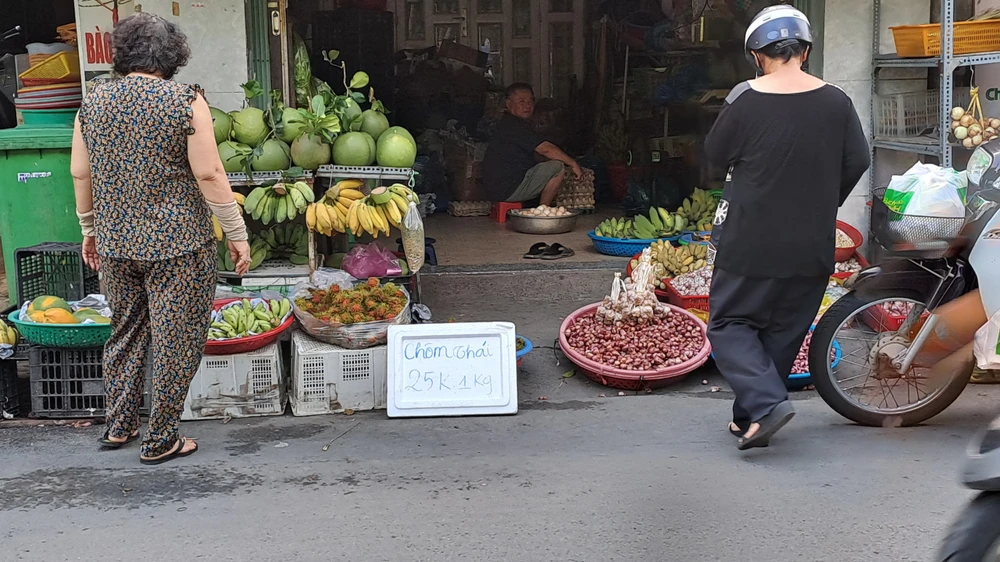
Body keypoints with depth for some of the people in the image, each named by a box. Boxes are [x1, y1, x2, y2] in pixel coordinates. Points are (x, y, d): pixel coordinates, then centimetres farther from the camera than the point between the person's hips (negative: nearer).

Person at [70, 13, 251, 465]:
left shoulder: (92, 103, 4)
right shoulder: (185, 102, -10)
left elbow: (80, 174, 9)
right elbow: (208, 175, -13)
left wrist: (90, 229, 21)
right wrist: (236, 234, -6)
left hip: (115, 241, 5)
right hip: (177, 242, -5)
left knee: (124, 333, 20)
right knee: (175, 341, 5)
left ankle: (118, 427, 28)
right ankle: (161, 441, 12)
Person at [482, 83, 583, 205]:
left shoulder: (507, 123, 19)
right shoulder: (513, 125, -16)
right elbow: (546, 149, -20)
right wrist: (573, 164, -10)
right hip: (508, 190, -11)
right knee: (557, 166, -14)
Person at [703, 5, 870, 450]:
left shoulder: (745, 102, -13)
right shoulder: (837, 103, -4)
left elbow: (715, 155, -1)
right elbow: (857, 163, 4)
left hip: (749, 242, -3)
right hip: (812, 247, 4)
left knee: (731, 325, 9)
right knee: (783, 334, 15)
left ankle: (766, 403, -11)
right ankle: (748, 421, 20)